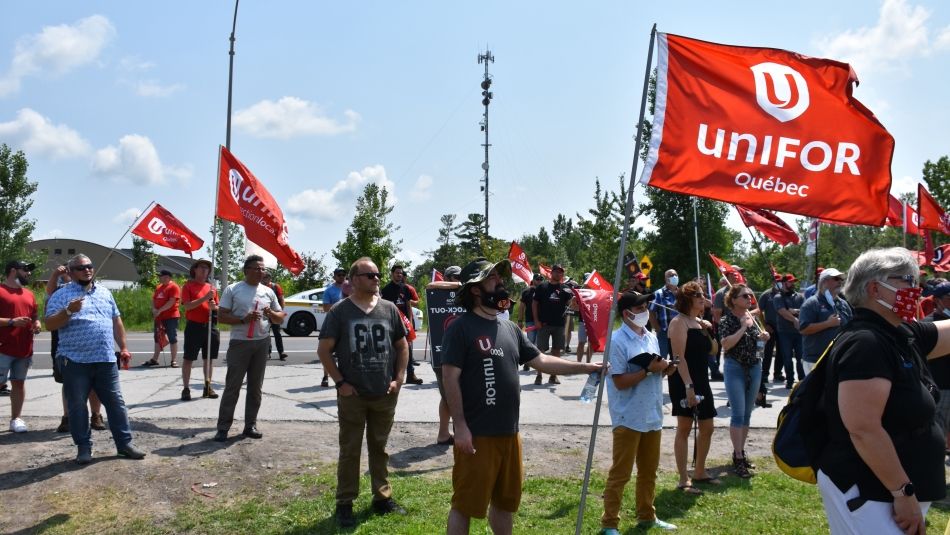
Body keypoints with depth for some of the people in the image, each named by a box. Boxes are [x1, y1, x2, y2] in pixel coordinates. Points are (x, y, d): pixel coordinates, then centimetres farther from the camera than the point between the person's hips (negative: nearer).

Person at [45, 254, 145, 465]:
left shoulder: (104, 292, 15)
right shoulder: (61, 295, 0)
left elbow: (116, 321, 18)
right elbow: (50, 325, -7)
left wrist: (123, 347, 13)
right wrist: (68, 311, -22)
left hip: (105, 359, 4)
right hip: (75, 361, -3)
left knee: (116, 402, 6)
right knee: (77, 406, 4)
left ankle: (124, 443, 14)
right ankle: (84, 447, 15)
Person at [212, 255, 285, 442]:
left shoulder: (268, 292, 10)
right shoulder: (233, 289, -1)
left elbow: (280, 319, 14)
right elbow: (221, 316, -4)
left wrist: (271, 313, -9)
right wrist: (243, 319, -18)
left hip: (262, 343, 4)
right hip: (239, 343, -4)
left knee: (255, 387, 8)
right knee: (232, 386, -3)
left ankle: (250, 425, 16)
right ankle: (223, 427, 2)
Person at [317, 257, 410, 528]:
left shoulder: (389, 309, 4)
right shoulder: (339, 311, -5)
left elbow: (402, 345, 12)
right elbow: (324, 350, -3)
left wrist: (398, 379, 2)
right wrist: (340, 382, -9)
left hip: (385, 395, 3)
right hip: (352, 395, -3)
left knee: (380, 448, 15)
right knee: (350, 450, 6)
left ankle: (383, 497, 27)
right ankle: (344, 504, 16)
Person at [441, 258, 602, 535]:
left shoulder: (510, 328, 11)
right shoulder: (461, 328, -11)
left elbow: (541, 360, 15)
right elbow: (450, 379, -14)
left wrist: (585, 367, 10)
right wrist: (460, 426, -18)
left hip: (509, 433, 7)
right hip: (476, 434, -7)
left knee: (506, 500, 18)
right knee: (465, 503, 1)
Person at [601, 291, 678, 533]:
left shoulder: (652, 337, 9)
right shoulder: (617, 341, -15)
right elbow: (620, 382, -19)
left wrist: (665, 370, -3)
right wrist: (649, 369, -21)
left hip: (652, 416, 8)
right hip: (629, 418, -7)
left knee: (649, 471, 19)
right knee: (620, 473, 1)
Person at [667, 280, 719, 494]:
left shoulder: (700, 322, 15)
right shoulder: (679, 322, -10)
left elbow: (713, 351, 17)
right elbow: (679, 357, -18)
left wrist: (709, 332, 0)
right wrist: (688, 386, -25)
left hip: (701, 380, 9)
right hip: (683, 381, -9)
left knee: (707, 428, 14)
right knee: (684, 428, -5)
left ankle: (699, 472, 29)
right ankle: (683, 479, 1)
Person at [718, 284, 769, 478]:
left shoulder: (752, 317, 7)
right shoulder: (727, 320, -11)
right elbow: (726, 345, -25)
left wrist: (763, 336, -1)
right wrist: (743, 327, -20)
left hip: (754, 367, 6)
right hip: (735, 368, -6)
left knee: (747, 413, 11)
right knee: (738, 414, -9)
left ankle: (741, 452, 21)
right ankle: (738, 459, -5)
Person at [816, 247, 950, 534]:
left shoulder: (904, 336, 6)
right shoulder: (864, 344, -22)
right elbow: (864, 430, -28)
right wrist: (904, 492, -23)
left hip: (893, 488, 10)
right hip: (866, 492, -10)